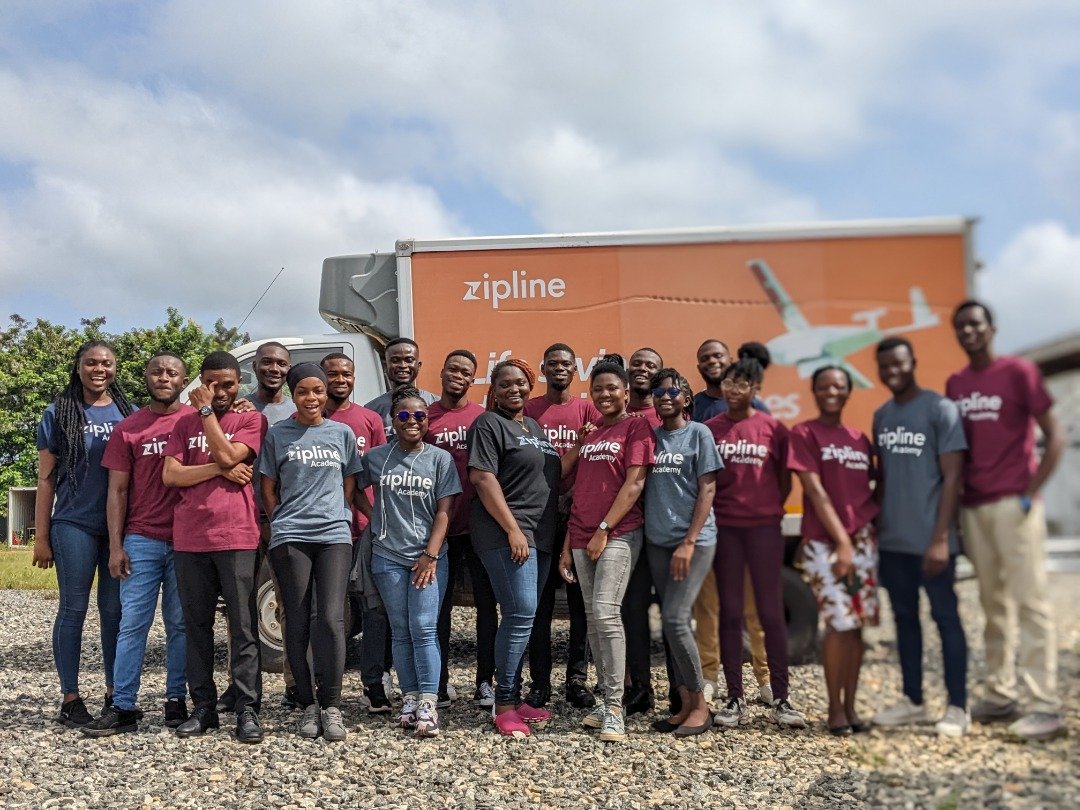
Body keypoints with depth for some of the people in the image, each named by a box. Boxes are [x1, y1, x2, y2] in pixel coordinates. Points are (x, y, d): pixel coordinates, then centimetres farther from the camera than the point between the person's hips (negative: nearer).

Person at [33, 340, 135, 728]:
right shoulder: (58, 414, 3)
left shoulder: (129, 413, 8)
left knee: (115, 609, 7)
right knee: (73, 608, 2)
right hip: (74, 525, -2)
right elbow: (46, 479, 3)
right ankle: (71, 699, 8)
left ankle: (116, 693, 16)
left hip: (122, 525, 2)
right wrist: (41, 536, -2)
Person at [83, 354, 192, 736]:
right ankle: (122, 707, 4)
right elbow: (117, 490, 5)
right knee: (132, 623, 1)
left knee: (180, 624, 6)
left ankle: (176, 700, 14)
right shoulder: (128, 429, 6)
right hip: (141, 541, 1)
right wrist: (115, 546, -1)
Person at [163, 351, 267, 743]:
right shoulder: (185, 423, 15)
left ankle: (247, 710, 1)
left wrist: (206, 410, -3)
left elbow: (227, 454, -12)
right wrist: (221, 470, -7)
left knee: (243, 628, -2)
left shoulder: (251, 419, 5)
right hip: (189, 539, 4)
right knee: (196, 626, 8)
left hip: (237, 537, -3)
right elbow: (171, 475, 3)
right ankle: (203, 707, 17)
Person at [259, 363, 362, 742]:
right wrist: (280, 524, 4)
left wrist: (340, 518, 6)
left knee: (331, 620, -8)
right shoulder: (277, 434, 7)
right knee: (297, 623, 2)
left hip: (334, 535, 0)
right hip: (290, 538, 0)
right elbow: (269, 488, 10)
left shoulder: (342, 433, 10)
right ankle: (308, 704, 14)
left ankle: (331, 705, 2)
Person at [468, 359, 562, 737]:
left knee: (520, 616, 10)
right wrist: (513, 530, -18)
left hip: (540, 535, 8)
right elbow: (482, 478, -13)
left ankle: (514, 698, 16)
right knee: (522, 613, -13)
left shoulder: (536, 428, 20)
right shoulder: (489, 424, -4)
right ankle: (504, 704, -6)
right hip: (505, 533, -8)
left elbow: (551, 479, 25)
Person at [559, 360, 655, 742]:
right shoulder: (589, 435, 18)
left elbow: (634, 484, -10)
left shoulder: (636, 427, -1)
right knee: (593, 619, 7)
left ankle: (615, 707, -11)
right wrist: (567, 546, 13)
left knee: (606, 613, -17)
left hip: (618, 534, -7)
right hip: (582, 538, 7)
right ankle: (607, 699, 15)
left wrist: (604, 530, -14)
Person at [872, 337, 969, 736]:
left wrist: (940, 538, -15)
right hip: (892, 540, 6)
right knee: (904, 617, 12)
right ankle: (912, 702, 23)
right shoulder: (881, 415, 12)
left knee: (945, 617, 1)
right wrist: (875, 526, 13)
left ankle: (957, 708, 10)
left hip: (930, 540, -6)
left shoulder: (940, 409, -7)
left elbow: (952, 477, -10)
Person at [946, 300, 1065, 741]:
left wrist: (1032, 492, -11)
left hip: (1013, 504, -5)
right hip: (973, 507, 6)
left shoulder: (1018, 371, -3)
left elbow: (1055, 436, -5)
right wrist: (955, 502, 8)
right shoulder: (954, 384, 12)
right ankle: (1002, 694, 18)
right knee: (993, 604, 10)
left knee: (1029, 601, -6)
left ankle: (1043, 705, -3)